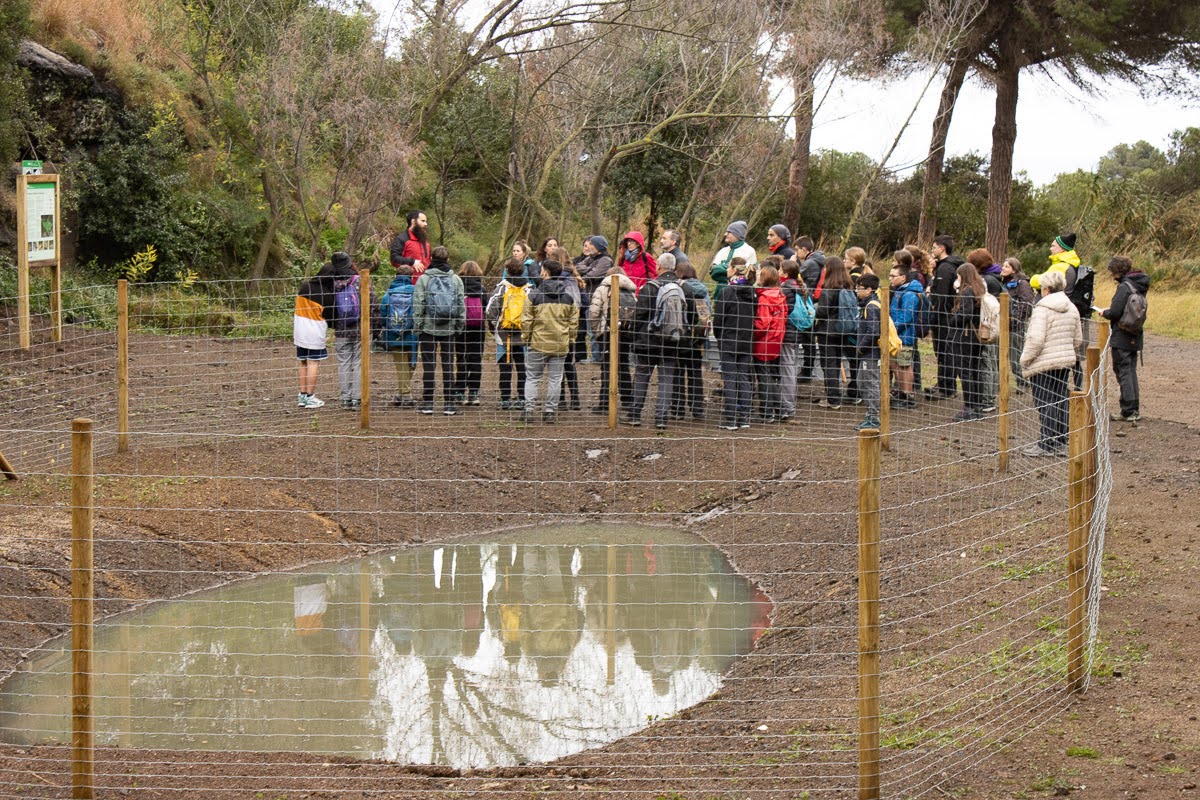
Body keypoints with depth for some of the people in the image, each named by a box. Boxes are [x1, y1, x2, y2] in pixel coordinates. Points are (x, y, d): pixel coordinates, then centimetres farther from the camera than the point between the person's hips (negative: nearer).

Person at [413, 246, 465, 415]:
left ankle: (427, 403, 3)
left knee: (428, 365, 3)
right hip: (449, 329, 2)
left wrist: (418, 326, 1)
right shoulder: (456, 280, 2)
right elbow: (462, 305, 4)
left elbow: (418, 306, -6)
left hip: (428, 328, -2)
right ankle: (449, 404, 6)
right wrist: (459, 327, 11)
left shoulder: (423, 279, -5)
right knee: (448, 366, 6)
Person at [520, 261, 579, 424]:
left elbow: (526, 320, -7)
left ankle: (529, 410, 1)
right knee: (555, 379, 8)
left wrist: (525, 337, 5)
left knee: (532, 378, 7)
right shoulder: (569, 297, 4)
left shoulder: (534, 295, -8)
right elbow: (574, 321, 7)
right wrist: (570, 340, 17)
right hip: (560, 345, 3)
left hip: (538, 343, -3)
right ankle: (550, 411, 7)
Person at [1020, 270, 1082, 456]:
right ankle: (1060, 443, 19)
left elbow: (1036, 339, -21)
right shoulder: (1072, 308, 8)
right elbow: (1077, 338, 15)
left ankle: (1046, 444, -1)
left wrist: (1025, 359, -10)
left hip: (1044, 363, -7)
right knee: (1060, 402, 14)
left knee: (1045, 404, -2)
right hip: (1066, 361, 7)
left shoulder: (1042, 309, -16)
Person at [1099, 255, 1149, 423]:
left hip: (1122, 338, -9)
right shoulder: (1139, 286, 10)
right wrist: (1110, 311, 15)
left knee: (1123, 372, -2)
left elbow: (1115, 313, -22)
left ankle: (1128, 412, -1)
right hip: (1135, 337, 9)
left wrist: (1105, 313, -1)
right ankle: (1135, 410, 20)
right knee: (1131, 371, 16)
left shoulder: (1124, 287, -18)